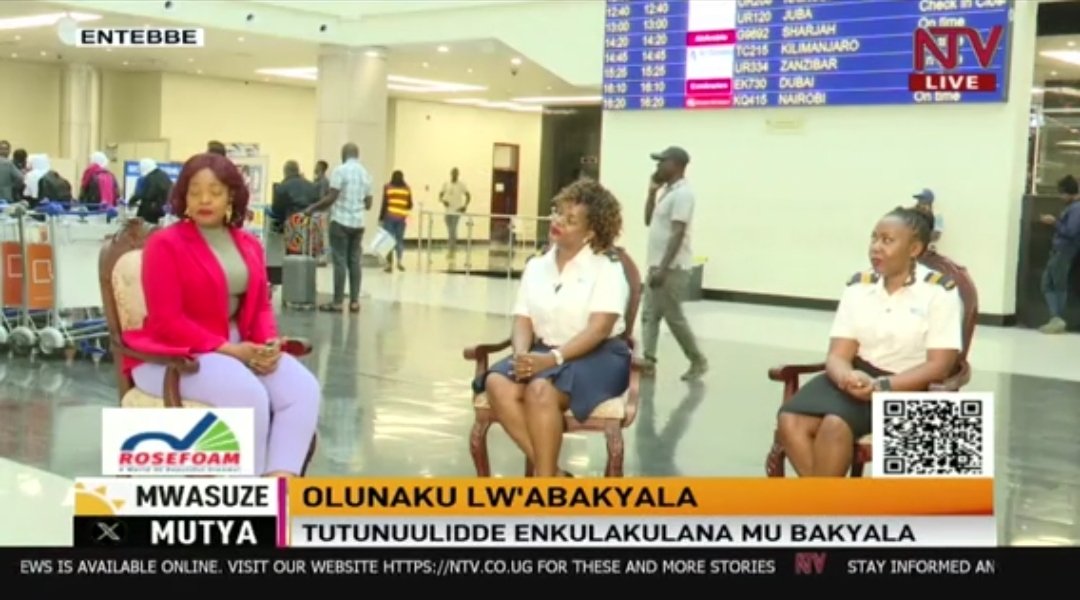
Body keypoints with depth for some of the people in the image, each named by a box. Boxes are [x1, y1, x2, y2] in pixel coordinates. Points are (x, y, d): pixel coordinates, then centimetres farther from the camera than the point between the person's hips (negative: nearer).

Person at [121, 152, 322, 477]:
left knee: (303, 387, -19)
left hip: (241, 348, 6)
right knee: (249, 395, -32)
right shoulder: (165, 244, -8)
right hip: (177, 355, -6)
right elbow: (167, 321, -14)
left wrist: (269, 344, -9)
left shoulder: (249, 245, 11)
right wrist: (228, 349, -20)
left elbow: (260, 306, 13)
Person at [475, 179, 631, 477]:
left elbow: (599, 328, -13)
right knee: (497, 383, -26)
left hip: (598, 357, -5)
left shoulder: (607, 268, -3)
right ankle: (552, 474, -23)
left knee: (541, 390, -35)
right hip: (544, 356, 5)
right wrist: (522, 355, -15)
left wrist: (553, 358, -25)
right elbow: (523, 322, 7)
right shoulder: (536, 266, 13)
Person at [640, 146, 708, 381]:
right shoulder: (666, 191, 15)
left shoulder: (682, 193, -16)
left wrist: (663, 269, -26)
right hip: (658, 265, 10)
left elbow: (677, 233, -22)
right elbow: (649, 221, 20)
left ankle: (698, 361, 10)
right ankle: (648, 361, 7)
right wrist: (652, 191, 9)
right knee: (649, 314, 6)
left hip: (673, 268, -10)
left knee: (674, 317, -3)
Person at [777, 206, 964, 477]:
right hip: (857, 377, 5)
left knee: (835, 424, -32)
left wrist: (881, 386, -25)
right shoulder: (859, 286, 7)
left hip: (907, 388, -5)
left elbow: (939, 366, -11)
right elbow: (838, 355, 1)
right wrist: (848, 377, -25)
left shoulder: (940, 291, -6)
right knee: (791, 421, -23)